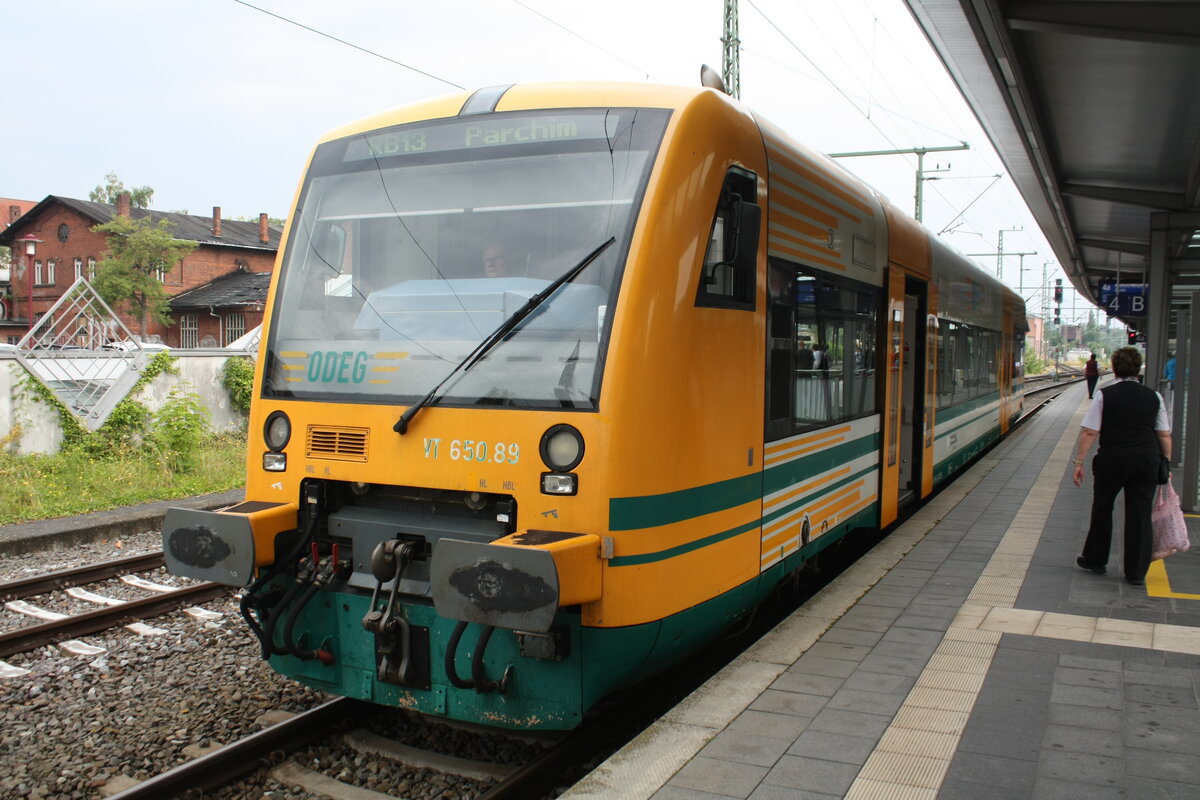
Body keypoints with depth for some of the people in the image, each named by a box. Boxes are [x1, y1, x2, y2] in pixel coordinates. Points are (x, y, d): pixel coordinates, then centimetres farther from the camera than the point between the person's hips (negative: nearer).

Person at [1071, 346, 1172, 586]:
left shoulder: (1104, 395, -5)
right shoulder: (1154, 397, 4)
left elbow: (1089, 432, -9)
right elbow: (1165, 435, 5)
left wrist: (1079, 461, -5)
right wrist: (1166, 463, 15)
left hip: (1112, 459, -2)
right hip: (1147, 462, 2)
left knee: (1102, 510, 15)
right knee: (1140, 516, 7)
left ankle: (1096, 560, 28)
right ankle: (1137, 573, 11)